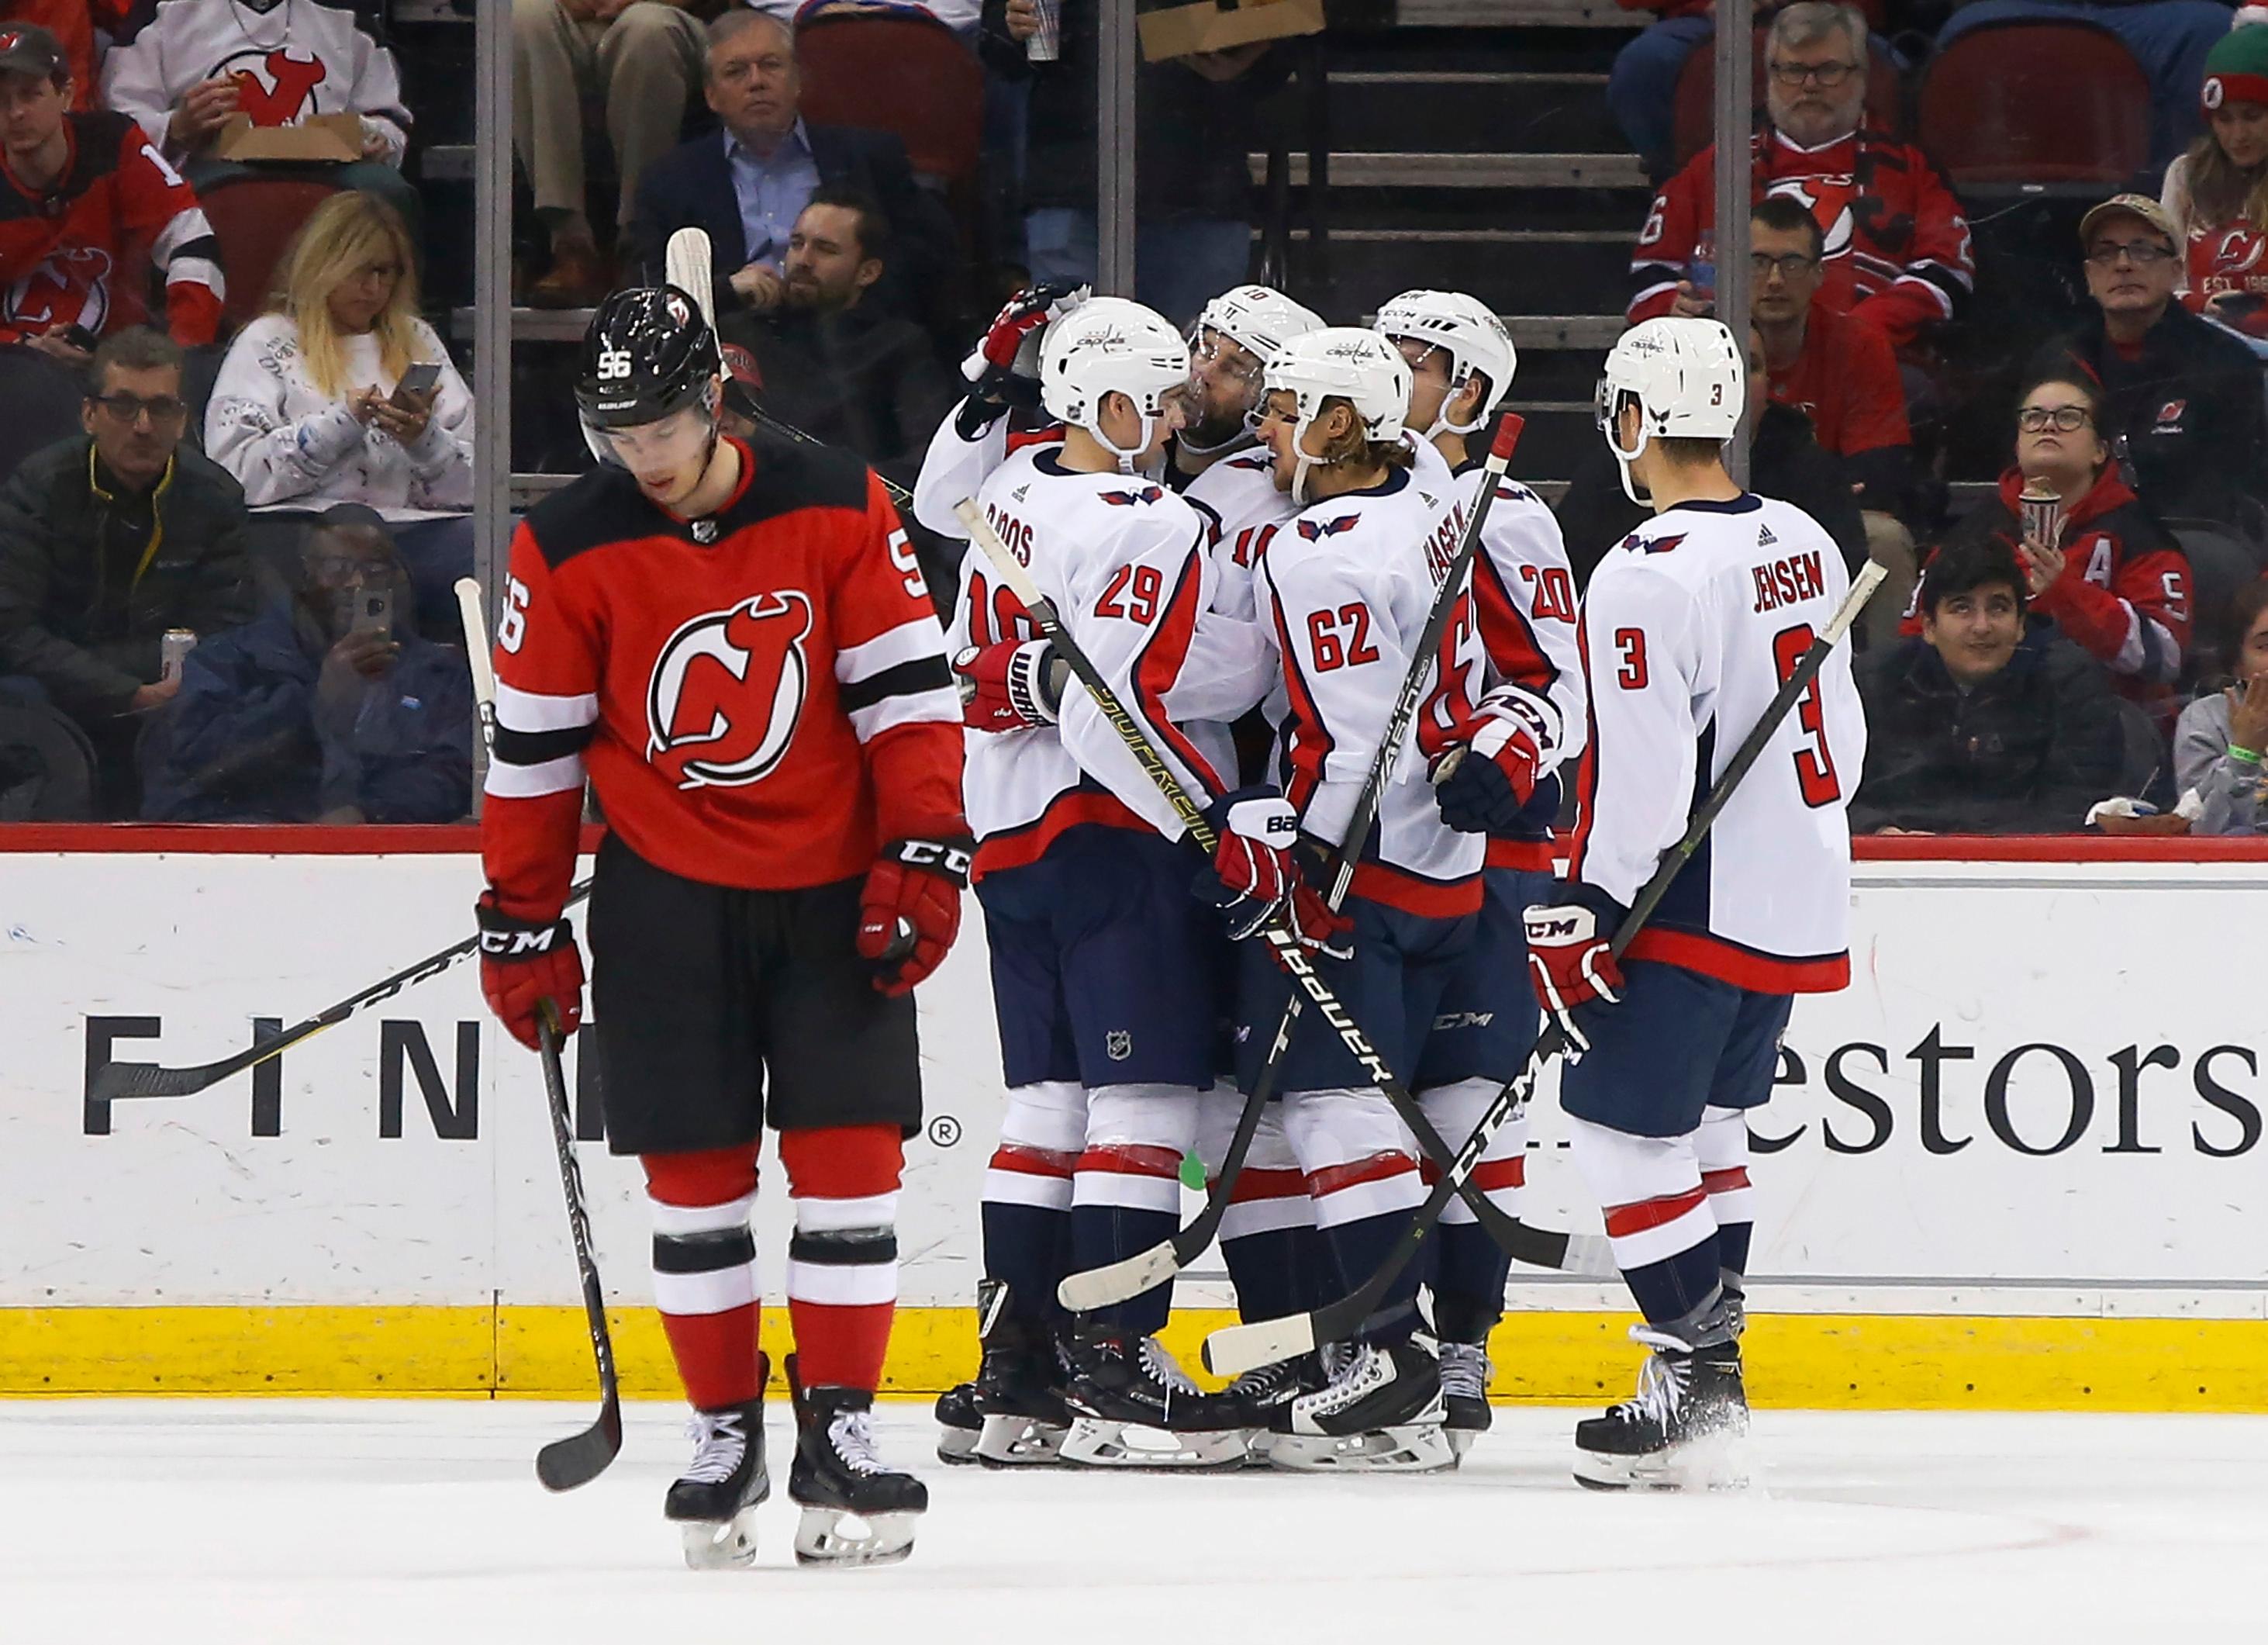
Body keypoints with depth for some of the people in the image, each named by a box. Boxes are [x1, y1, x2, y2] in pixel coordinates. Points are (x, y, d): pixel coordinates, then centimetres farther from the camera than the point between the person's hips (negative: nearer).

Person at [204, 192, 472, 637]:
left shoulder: (418, 342, 27)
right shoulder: (269, 342, 16)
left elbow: (471, 485, 18)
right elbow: (236, 470, -1)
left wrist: (423, 438, -3)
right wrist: (342, 421, -6)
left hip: (417, 527, 4)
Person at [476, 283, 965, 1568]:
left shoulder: (838, 510, -6)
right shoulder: (569, 549, -5)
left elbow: (909, 691, -4)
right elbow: (535, 749, 1)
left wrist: (925, 860, -9)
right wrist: (524, 925, 2)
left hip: (832, 886, 0)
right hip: (667, 895, 0)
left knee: (850, 1155, -6)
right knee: (696, 1172, 0)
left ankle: (839, 1428, -1)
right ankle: (726, 1435, 10)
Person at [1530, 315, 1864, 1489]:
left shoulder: (1648, 575, -18)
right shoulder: (1803, 545, 9)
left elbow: (1640, 775, -22)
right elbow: (1841, 732, 17)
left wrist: (1581, 923, -17)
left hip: (1699, 907, -9)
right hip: (1800, 901, 9)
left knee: (1623, 1119, -3)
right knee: (1702, 1121, 18)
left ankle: (1694, 1364, -7)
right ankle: (1710, 1364, 19)